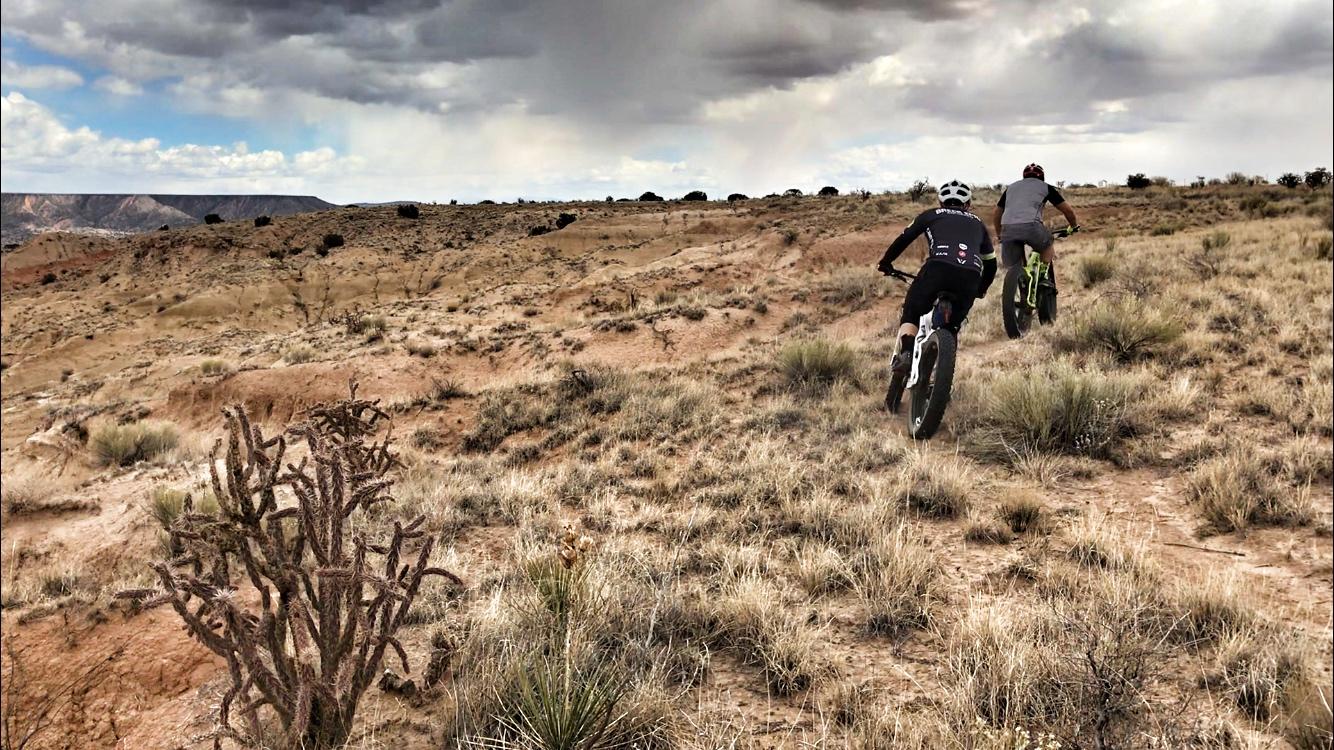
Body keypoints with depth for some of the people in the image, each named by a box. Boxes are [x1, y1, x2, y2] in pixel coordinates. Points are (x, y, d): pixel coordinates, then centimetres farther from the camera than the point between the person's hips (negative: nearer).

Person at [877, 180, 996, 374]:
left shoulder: (931, 215, 25)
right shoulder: (977, 223, 34)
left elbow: (904, 239, 20)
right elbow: (991, 263, 37)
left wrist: (886, 262, 34)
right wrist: (980, 290, 49)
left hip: (938, 267, -2)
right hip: (970, 276, 3)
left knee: (911, 315, 10)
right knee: (952, 325, 20)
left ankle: (905, 353, -15)